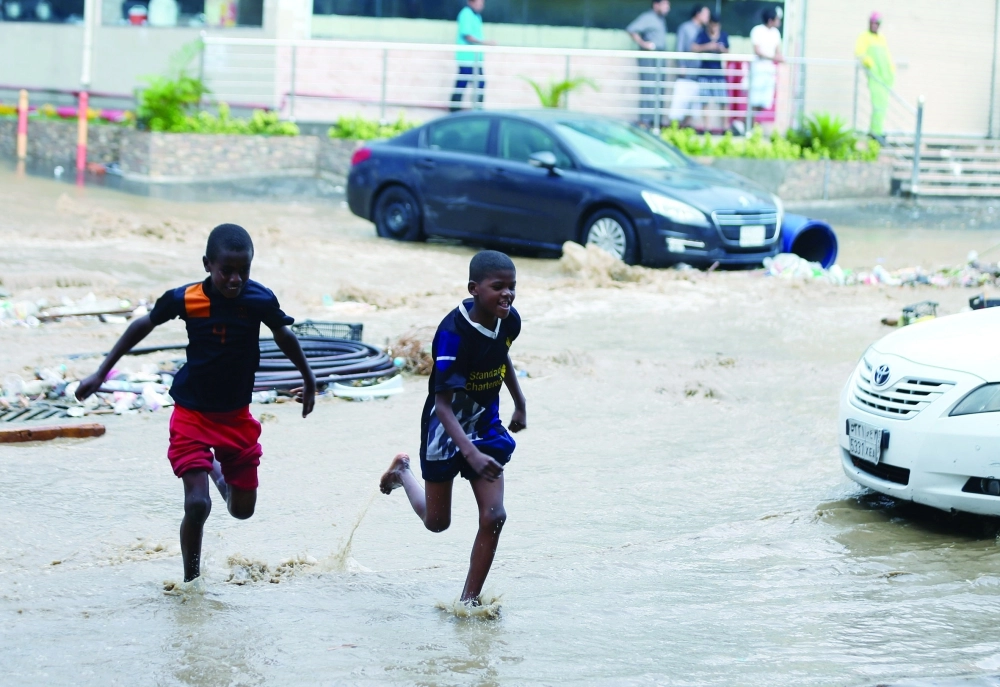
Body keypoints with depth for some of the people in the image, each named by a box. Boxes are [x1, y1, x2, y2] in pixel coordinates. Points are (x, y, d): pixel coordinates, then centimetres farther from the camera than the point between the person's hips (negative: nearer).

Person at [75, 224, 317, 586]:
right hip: (193, 414, -3)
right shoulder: (185, 299, -19)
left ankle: (219, 472, 43)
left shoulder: (261, 300, -16)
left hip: (237, 416, 3)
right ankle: (191, 579, 8)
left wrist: (309, 379, 19)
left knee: (242, 509, 10)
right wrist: (101, 373, 2)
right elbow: (143, 326, -1)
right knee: (197, 504, -15)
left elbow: (284, 336, 5)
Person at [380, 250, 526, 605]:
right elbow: (443, 404, -31)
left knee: (494, 516, -9)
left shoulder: (509, 321, -11)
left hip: (486, 427, 5)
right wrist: (471, 454, -42)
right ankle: (402, 472, 46)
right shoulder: (453, 333, -31)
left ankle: (469, 600, 5)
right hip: (445, 432, -4)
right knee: (436, 521, 15)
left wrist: (520, 405, 23)